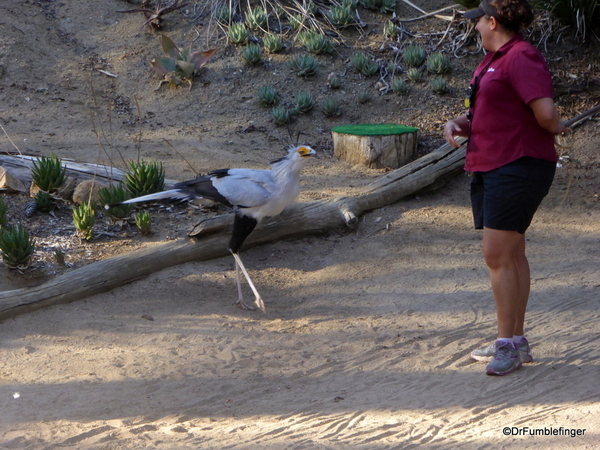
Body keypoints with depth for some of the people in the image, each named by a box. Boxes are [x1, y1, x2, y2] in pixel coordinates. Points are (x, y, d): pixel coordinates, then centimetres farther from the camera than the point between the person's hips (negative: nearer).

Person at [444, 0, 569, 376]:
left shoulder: (521, 58, -16)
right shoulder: (492, 60, 16)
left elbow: (546, 113, -24)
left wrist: (558, 128, -3)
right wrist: (457, 124, 2)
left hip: (518, 167, -10)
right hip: (491, 167, 10)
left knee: (498, 256, -11)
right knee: (511, 255, 14)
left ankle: (508, 345, -4)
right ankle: (516, 341, 21)